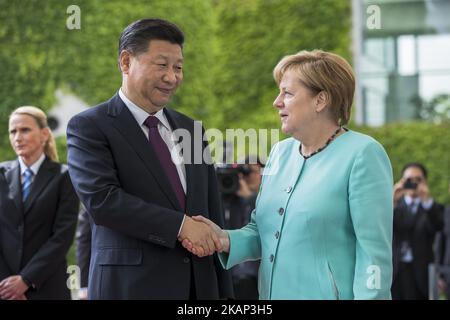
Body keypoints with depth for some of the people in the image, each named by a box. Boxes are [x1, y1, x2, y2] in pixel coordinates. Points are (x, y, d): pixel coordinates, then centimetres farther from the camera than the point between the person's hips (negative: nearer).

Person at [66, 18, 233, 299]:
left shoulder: (191, 129, 13)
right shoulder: (88, 127, -3)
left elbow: (213, 215, 13)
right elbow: (101, 198, -17)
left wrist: (224, 292, 9)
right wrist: (180, 225, -19)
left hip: (200, 285, 5)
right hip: (131, 286, -5)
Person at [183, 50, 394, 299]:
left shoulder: (362, 155, -11)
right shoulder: (280, 153, 9)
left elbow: (374, 250, -15)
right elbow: (262, 233, 12)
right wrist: (225, 240, -6)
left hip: (330, 293, -6)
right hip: (273, 292, 6)